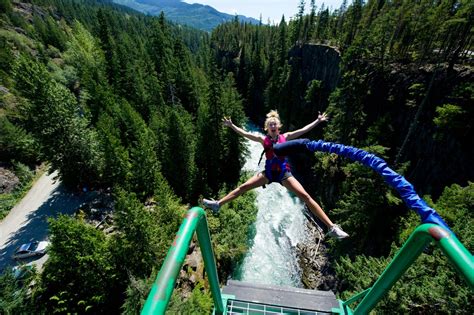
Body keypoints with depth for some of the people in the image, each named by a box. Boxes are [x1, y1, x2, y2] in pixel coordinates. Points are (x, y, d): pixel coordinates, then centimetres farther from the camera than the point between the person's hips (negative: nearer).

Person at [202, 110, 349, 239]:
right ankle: (218, 204, 6)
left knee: (305, 197, -9)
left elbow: (303, 130, 3)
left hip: (284, 173, -1)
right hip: (268, 173, 1)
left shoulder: (285, 137, 4)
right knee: (243, 187, -5)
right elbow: (244, 133, -1)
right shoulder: (263, 139, 3)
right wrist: (231, 125, -7)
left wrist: (318, 121, 1)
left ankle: (331, 227, -3)